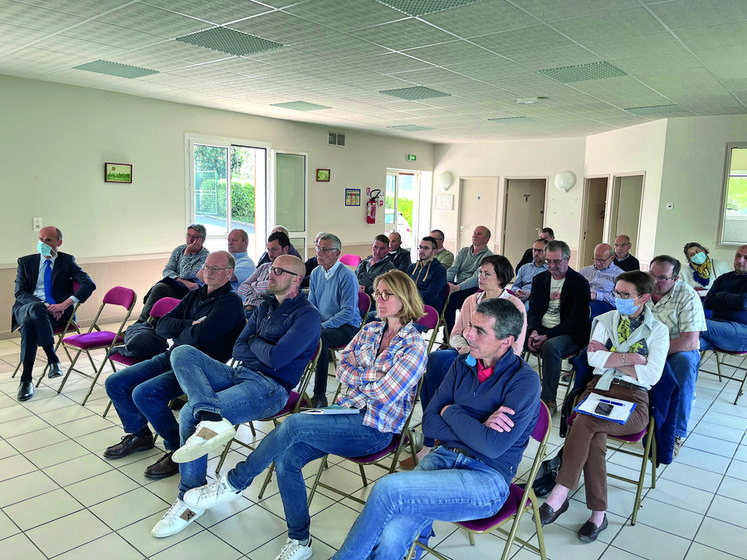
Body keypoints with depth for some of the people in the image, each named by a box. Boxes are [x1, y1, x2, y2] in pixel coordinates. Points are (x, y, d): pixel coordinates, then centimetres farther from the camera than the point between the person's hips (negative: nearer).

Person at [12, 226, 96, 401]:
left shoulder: (67, 261, 9)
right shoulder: (25, 262, 14)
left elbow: (89, 284, -6)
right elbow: (20, 293, 3)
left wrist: (65, 304, -21)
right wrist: (44, 305, -17)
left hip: (56, 311, -1)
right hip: (26, 308, 1)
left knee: (29, 323, -34)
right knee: (36, 307, -36)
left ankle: (26, 379, -28)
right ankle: (53, 358, -35)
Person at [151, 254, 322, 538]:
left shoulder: (307, 316, -7)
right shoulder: (265, 306, 19)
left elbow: (276, 358, -17)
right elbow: (238, 349, 15)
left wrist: (254, 342, 2)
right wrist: (265, 350, -4)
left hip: (270, 387, -8)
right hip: (240, 373, 9)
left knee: (190, 413, -25)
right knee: (182, 353, -17)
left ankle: (191, 500, -13)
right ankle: (212, 419, -33)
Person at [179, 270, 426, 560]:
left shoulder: (414, 346, -9)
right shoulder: (370, 330, 12)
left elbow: (384, 393, -17)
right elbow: (343, 368, 7)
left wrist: (360, 376, -1)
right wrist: (373, 377, -8)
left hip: (375, 429, -6)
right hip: (346, 411, 6)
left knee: (294, 424, -25)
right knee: (286, 458, -15)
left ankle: (233, 483, -6)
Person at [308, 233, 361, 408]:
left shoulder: (347, 276, -13)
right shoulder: (316, 273, 10)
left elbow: (348, 312, -17)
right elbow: (311, 304, 18)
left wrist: (322, 326, -22)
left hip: (347, 327, -6)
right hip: (321, 323, 6)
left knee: (318, 338, -35)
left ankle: (320, 396, -27)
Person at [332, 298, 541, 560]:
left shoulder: (524, 381, -11)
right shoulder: (463, 364, 6)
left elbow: (492, 446, -21)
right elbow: (429, 423, 3)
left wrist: (451, 412, -8)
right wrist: (477, 429, -11)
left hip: (487, 479, -4)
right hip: (443, 457, 5)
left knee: (389, 488, -24)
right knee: (391, 539, -23)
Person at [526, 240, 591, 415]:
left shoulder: (580, 283, -6)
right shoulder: (540, 279, 11)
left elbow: (576, 320, -12)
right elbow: (533, 310, 9)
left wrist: (547, 336, -22)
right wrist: (534, 331, -14)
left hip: (568, 334, -5)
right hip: (540, 330, 5)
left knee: (550, 346, -37)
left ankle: (549, 400, -24)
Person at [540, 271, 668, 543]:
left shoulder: (658, 330, 8)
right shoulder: (606, 319, 15)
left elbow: (651, 375, -6)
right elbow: (593, 359, 0)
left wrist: (609, 358, -4)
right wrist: (631, 358, -5)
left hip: (633, 399, -2)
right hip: (599, 388, 3)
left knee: (585, 422, -32)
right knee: (594, 437, -29)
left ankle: (559, 495, -26)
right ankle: (598, 513, -18)